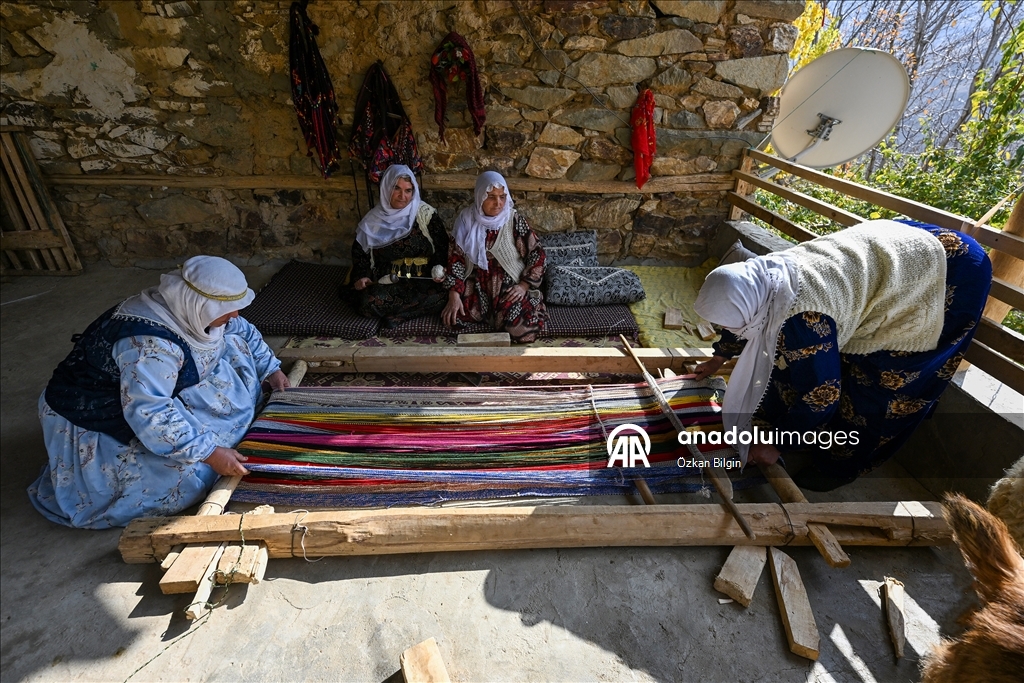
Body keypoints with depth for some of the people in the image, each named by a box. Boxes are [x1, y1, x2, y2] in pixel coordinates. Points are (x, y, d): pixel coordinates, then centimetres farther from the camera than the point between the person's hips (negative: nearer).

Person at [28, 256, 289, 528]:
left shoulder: (191, 308, -13)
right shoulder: (150, 343, -38)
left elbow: (242, 330, 5)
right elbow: (149, 415, -39)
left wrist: (270, 369, 0)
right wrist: (210, 452, -36)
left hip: (158, 391, 7)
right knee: (184, 472, -21)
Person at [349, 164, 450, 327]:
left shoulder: (425, 213, -2)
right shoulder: (373, 219, 4)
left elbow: (442, 245, 3)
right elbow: (359, 250, 13)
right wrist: (361, 276, -3)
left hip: (423, 279, 0)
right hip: (387, 281, 1)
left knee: (440, 297, -32)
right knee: (367, 303, -28)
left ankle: (395, 313, -14)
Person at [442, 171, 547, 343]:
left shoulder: (514, 220, -8)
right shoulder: (467, 218, -4)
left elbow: (537, 253, -3)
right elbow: (456, 257, -4)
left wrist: (524, 286, -13)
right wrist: (454, 295, -13)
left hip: (509, 284, -2)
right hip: (477, 283, 2)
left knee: (521, 327, -25)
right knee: (452, 317, -20)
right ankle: (493, 309, 9)